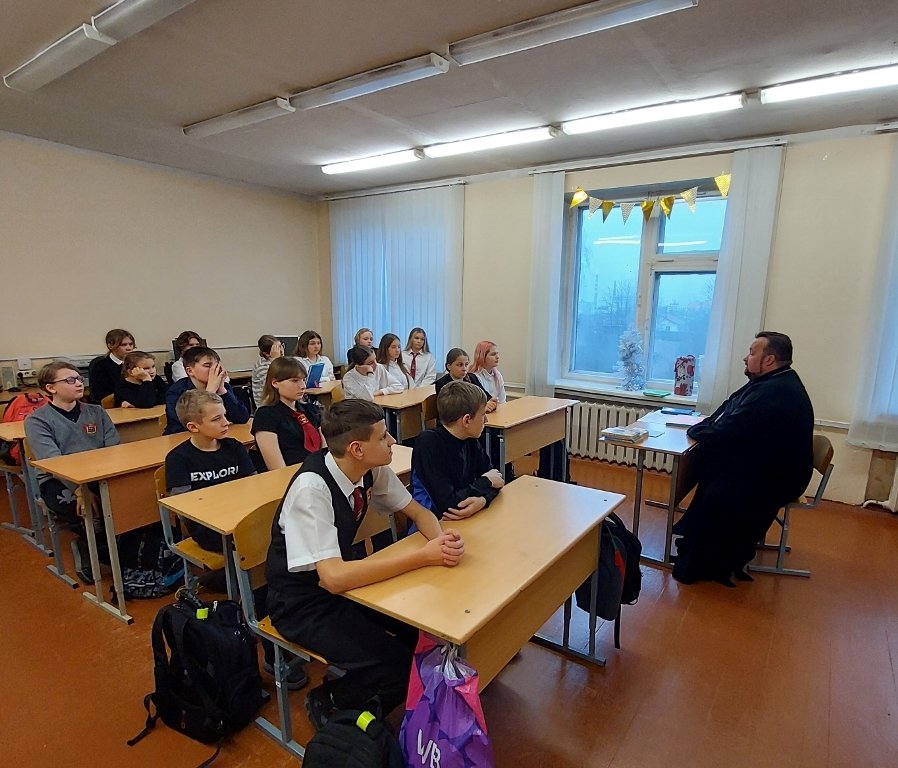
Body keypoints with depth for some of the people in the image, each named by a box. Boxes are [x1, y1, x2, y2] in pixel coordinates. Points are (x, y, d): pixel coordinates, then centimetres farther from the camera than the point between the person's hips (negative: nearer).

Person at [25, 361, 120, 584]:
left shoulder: (96, 412, 11)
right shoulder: (37, 420, -1)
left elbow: (115, 448, 3)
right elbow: (52, 460, -16)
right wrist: (79, 489, -31)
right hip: (58, 481, -3)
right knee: (89, 510, -32)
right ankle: (87, 548, 1)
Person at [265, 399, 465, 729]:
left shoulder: (372, 468, -11)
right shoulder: (312, 488, -32)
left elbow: (418, 513, 0)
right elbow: (334, 577, -37)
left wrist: (442, 540, -22)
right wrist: (424, 556, -34)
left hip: (344, 578, 7)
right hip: (302, 603, -6)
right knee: (402, 668, -16)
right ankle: (328, 701, 10)